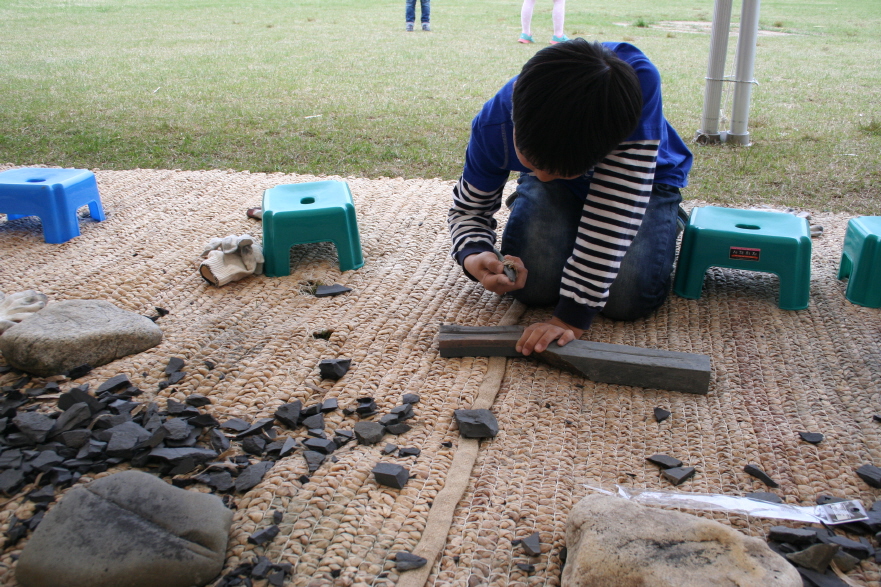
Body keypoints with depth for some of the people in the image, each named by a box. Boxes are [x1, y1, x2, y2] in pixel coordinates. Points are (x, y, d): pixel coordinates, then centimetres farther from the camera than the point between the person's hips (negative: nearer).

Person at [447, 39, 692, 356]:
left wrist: (573, 316, -42)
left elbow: (615, 208, -41)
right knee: (532, 284, -23)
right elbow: (468, 209, -13)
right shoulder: (494, 126, -32)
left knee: (627, 297, -22)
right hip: (560, 194, 2)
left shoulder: (639, 81, -43)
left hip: (642, 182, -1)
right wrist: (474, 256, -37)